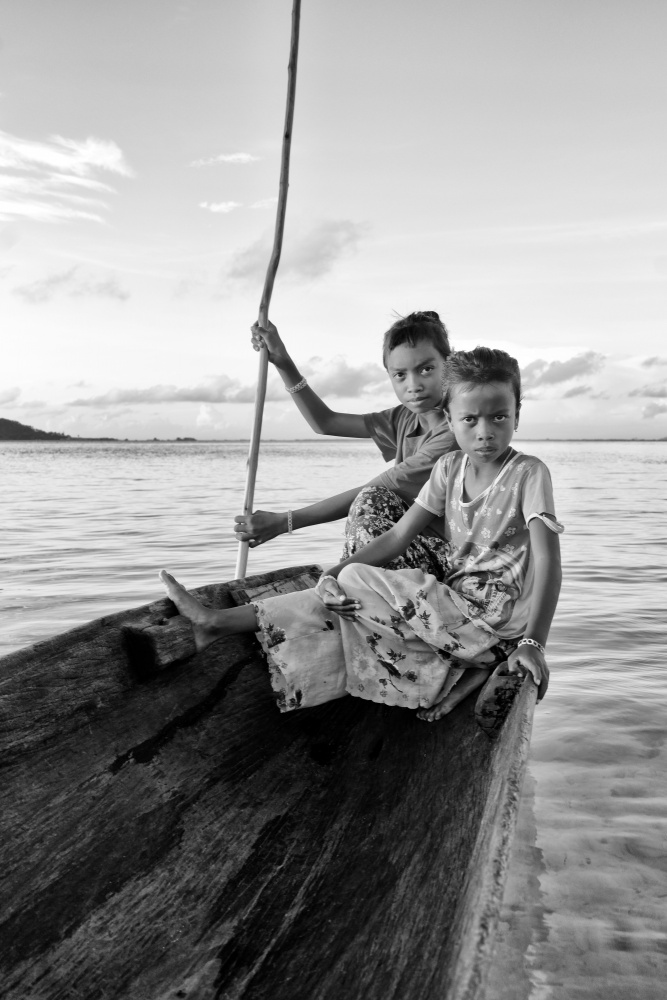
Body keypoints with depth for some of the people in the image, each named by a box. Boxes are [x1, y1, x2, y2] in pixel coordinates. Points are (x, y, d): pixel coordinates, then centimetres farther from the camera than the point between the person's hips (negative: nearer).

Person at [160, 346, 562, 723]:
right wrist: (337, 573, -10)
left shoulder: (528, 473, -11)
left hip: (494, 619, -6)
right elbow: (398, 537, 2)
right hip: (455, 606, 6)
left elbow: (547, 561, -18)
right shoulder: (450, 467, 5)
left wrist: (533, 643, -27)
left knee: (352, 587, -14)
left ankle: (226, 620, -6)